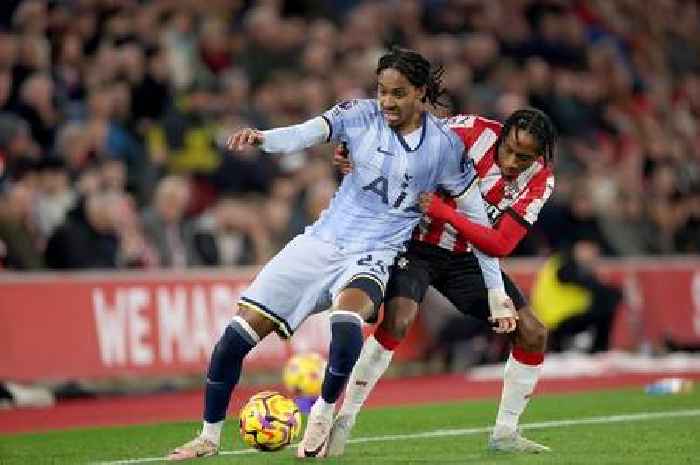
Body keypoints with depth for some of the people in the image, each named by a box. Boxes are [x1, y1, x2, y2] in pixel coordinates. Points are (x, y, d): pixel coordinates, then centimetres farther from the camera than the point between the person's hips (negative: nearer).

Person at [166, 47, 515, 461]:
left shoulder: (445, 145, -3)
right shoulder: (362, 115, -2)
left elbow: (477, 216, 4)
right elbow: (307, 133, -20)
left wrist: (497, 293, 4)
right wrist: (262, 138, -43)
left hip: (372, 256, -2)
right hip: (322, 241, 2)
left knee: (347, 319, -37)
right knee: (238, 335, -7)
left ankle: (324, 412, -11)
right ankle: (210, 437, 12)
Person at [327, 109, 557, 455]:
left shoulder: (539, 180, -12)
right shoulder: (473, 131, -22)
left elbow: (501, 245, -20)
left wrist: (443, 211, -31)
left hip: (468, 257, 4)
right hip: (419, 243, -4)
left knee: (532, 334, -3)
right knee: (397, 321, -28)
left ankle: (505, 433, 14)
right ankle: (343, 422, -16)